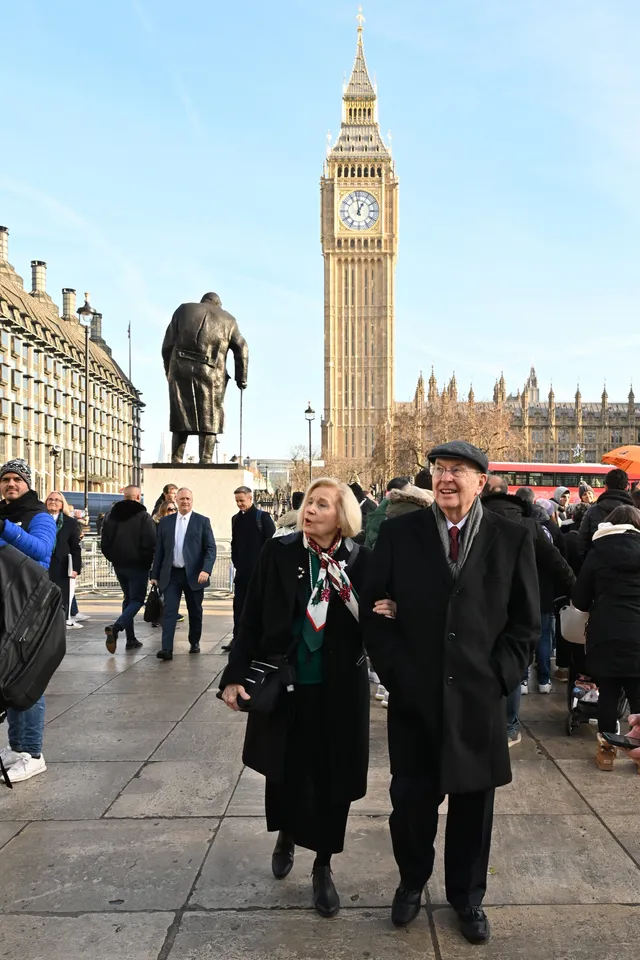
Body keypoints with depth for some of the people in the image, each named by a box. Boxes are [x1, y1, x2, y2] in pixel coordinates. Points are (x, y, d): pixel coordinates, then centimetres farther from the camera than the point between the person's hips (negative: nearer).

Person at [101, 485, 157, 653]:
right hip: (137, 565, -6)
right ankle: (116, 627, -23)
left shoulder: (110, 515, 6)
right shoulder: (143, 516, -12)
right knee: (137, 599, 1)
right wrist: (148, 562, 0)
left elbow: (104, 543, 8)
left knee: (128, 598, 17)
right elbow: (150, 544, -16)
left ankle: (131, 639, 14)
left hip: (119, 564, 6)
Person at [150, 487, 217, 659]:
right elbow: (159, 550, 10)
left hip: (193, 574, -1)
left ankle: (194, 642, 29)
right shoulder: (165, 521, 7)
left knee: (195, 611, 11)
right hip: (171, 574, 1)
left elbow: (211, 548, -4)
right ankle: (167, 648, -10)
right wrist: (155, 574, 7)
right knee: (169, 610, -7)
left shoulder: (202, 521, 1)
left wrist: (206, 570, -18)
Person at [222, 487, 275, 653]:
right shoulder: (236, 519, 10)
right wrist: (236, 562, 5)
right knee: (239, 605, 5)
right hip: (242, 571, 5)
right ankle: (237, 638, 10)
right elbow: (234, 543, 16)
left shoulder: (263, 517, -6)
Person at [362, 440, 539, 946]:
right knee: (410, 799, 10)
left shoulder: (513, 538, -1)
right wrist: (395, 673, -5)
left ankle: (468, 896, 38)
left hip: (479, 700, 0)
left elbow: (526, 622, 3)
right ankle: (412, 883, 39)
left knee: (473, 803, 14)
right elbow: (374, 608, 1)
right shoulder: (398, 533, -1)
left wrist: (499, 679, -5)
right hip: (414, 698, 0)